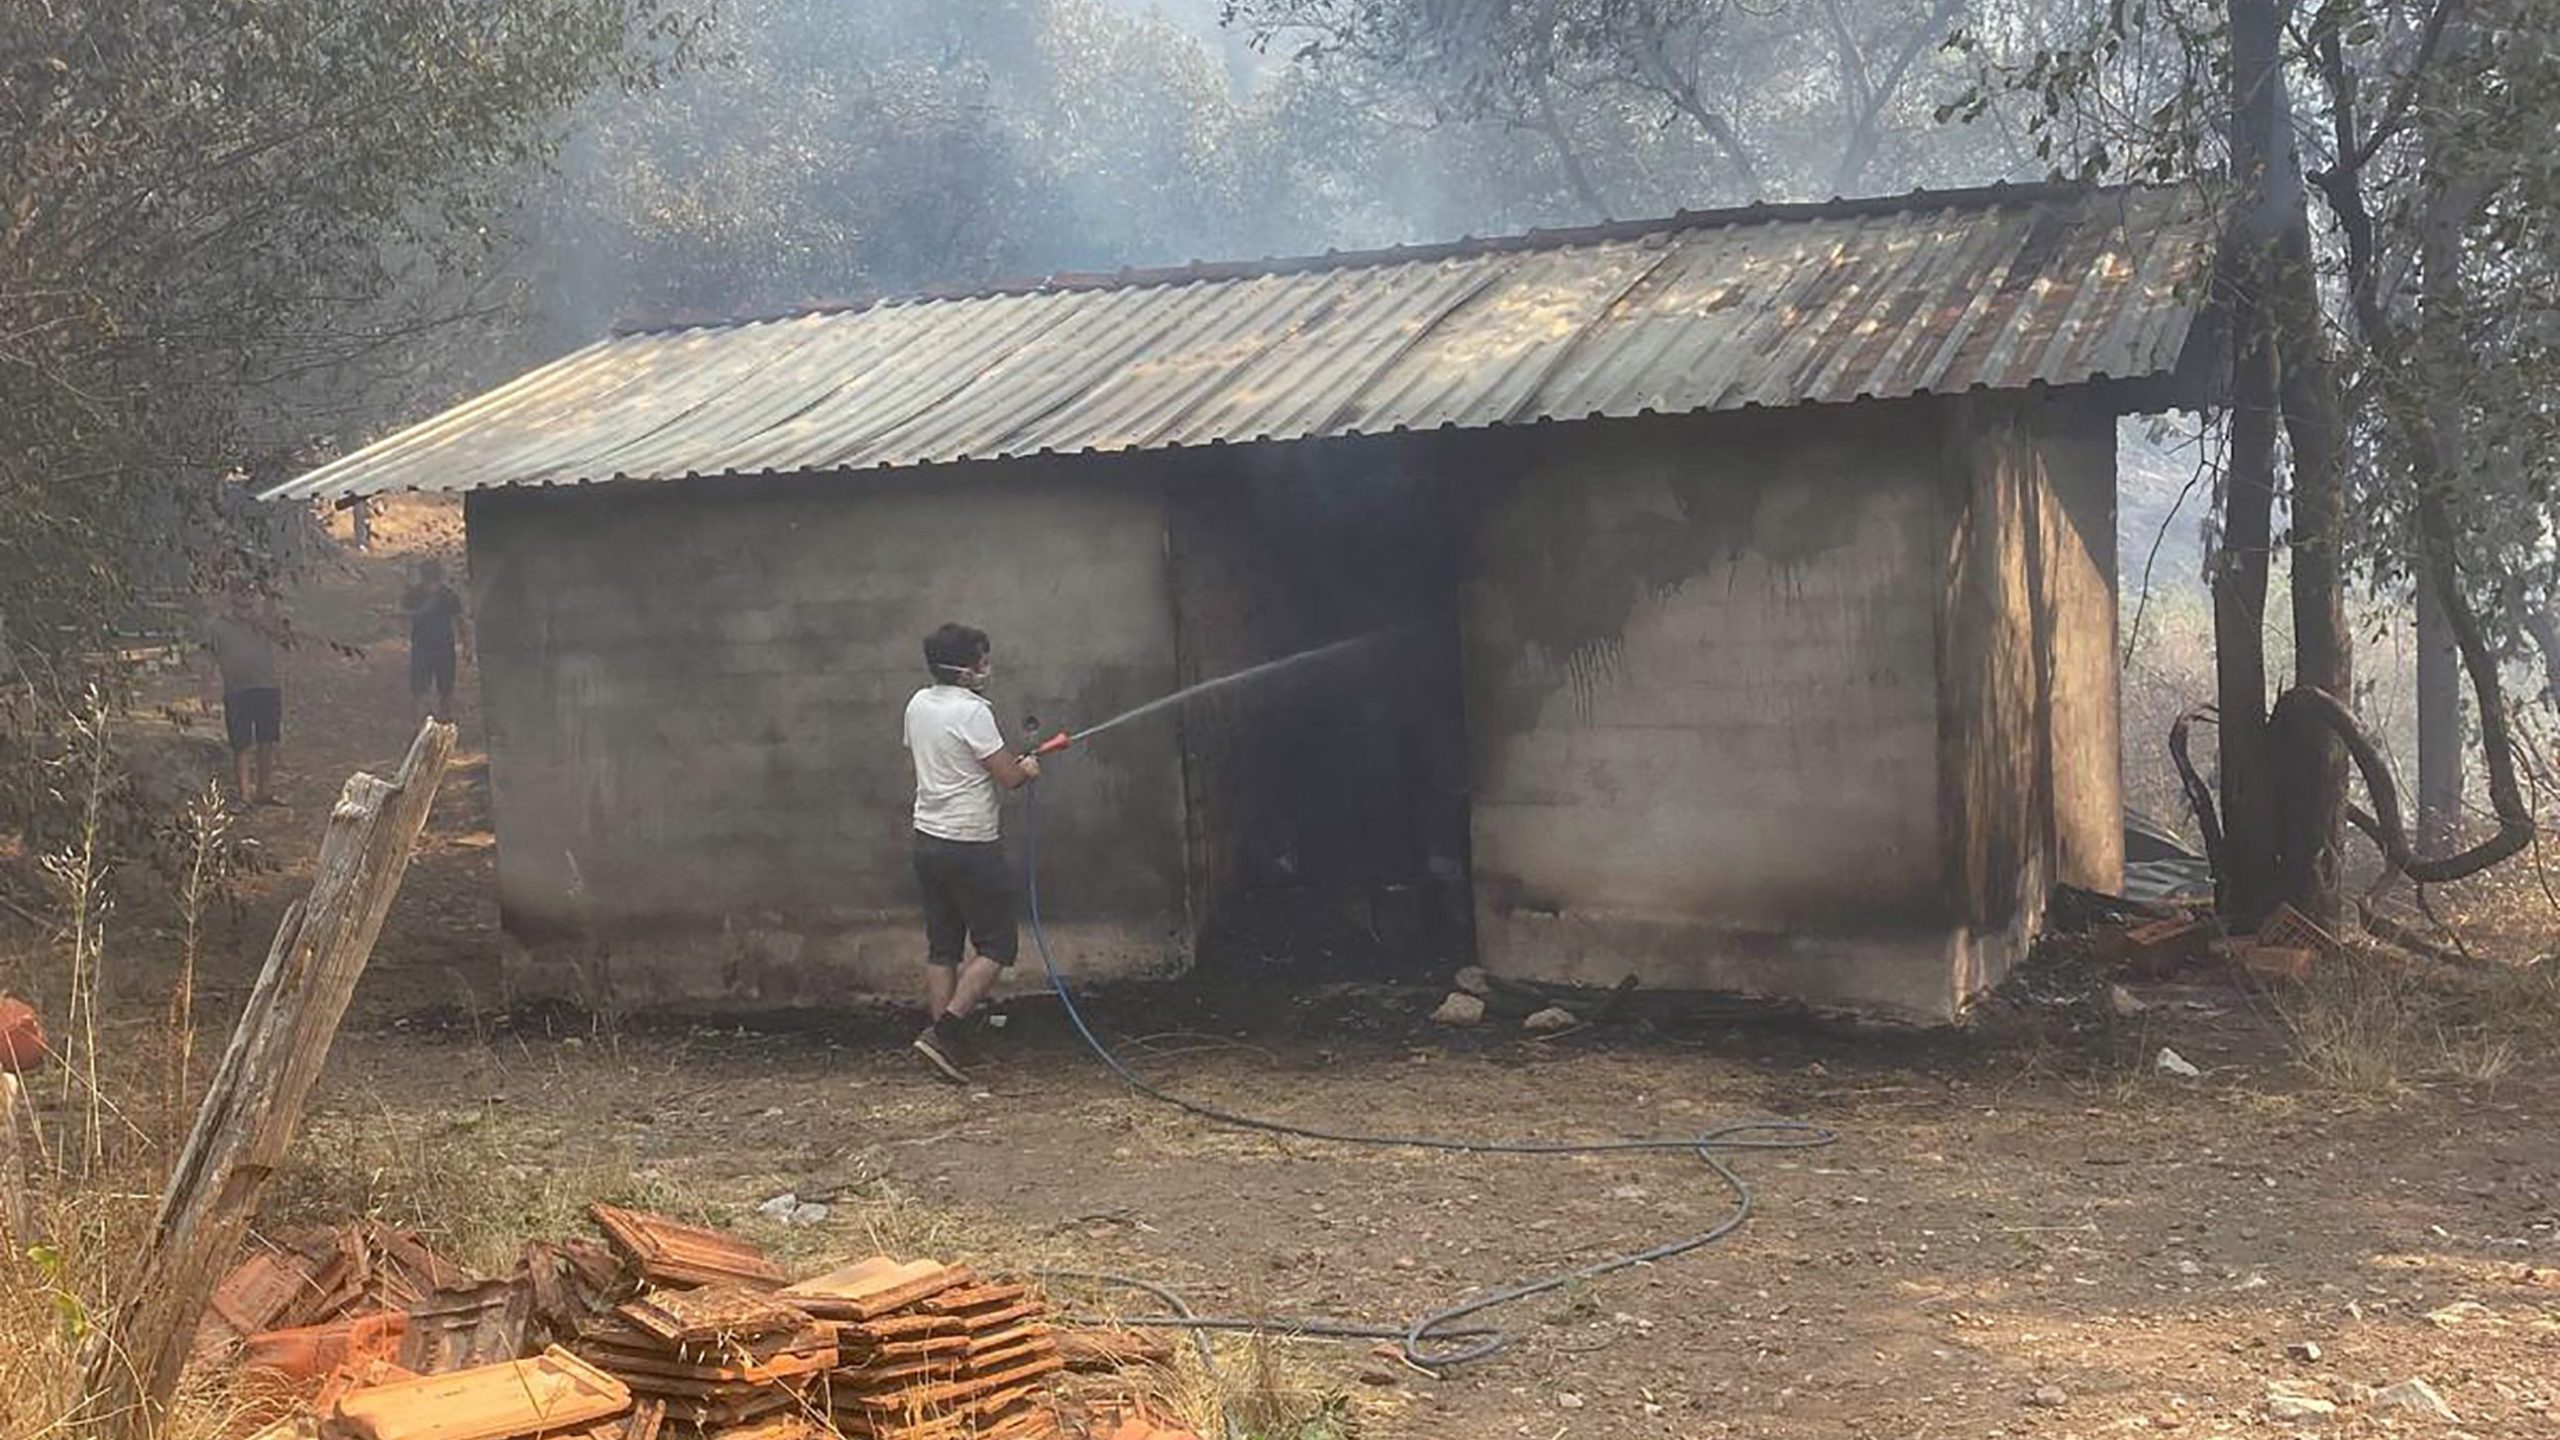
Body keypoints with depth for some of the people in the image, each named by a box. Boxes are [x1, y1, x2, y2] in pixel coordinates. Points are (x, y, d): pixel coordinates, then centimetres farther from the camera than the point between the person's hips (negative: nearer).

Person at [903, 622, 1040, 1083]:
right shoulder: (972, 712, -18)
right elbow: (1008, 776, -15)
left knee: (942, 947, 12)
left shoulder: (918, 705, 7)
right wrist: (1027, 769, 9)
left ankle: (952, 1044, 14)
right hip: (971, 846, -8)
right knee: (996, 946, 1)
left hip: (928, 839, 8)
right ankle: (945, 1031, -9)